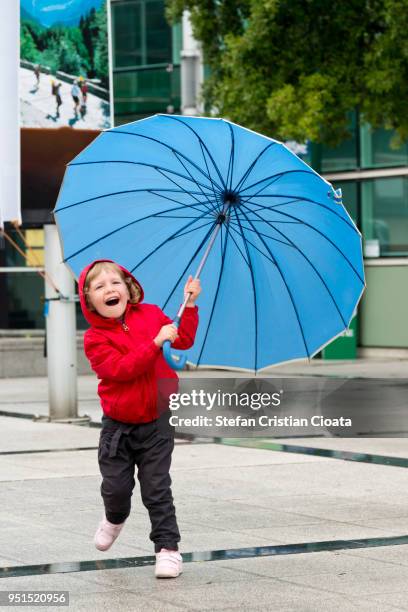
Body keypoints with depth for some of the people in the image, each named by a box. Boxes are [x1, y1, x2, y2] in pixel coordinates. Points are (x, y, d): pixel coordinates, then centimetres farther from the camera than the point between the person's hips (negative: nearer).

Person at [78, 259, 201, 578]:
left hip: (155, 423, 1)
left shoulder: (150, 315, 1)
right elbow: (120, 368, -23)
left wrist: (190, 307, -6)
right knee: (116, 485, 5)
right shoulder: (95, 338, -11)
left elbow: (184, 340, 4)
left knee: (157, 489, -1)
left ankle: (168, 547, 4)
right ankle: (115, 518, 39)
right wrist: (155, 342, -29)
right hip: (118, 426, -1)